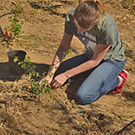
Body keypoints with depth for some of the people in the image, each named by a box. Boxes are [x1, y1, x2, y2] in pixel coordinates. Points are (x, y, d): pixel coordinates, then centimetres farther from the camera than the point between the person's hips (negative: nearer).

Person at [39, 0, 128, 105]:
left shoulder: (108, 27, -35)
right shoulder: (71, 16, -21)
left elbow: (95, 61, -22)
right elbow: (63, 47, -8)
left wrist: (66, 75, -20)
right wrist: (50, 74, -17)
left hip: (111, 60, -6)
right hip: (91, 55, 6)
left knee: (83, 97, -24)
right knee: (55, 74, -2)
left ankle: (117, 79, -1)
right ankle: (94, 73, 10)